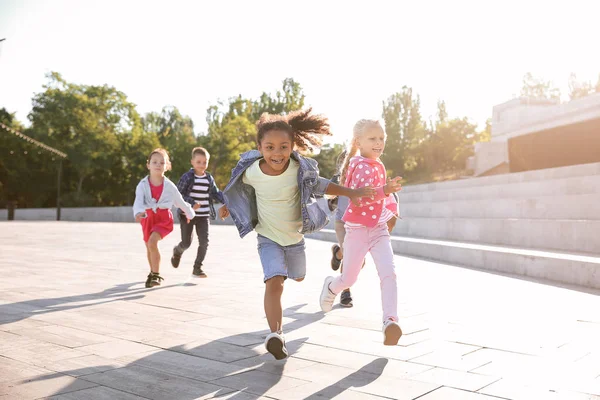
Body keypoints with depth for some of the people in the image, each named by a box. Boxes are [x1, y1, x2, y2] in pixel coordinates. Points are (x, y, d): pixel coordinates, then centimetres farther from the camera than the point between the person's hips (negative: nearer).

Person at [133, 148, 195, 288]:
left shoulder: (169, 186, -9)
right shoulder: (143, 185, -11)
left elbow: (180, 201, 5)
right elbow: (138, 202, -24)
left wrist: (190, 214, 18)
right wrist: (138, 213, -46)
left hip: (164, 217, -3)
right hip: (148, 218, 3)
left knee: (152, 241, -25)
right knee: (149, 247, 16)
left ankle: (155, 275, -12)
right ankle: (154, 272, 42)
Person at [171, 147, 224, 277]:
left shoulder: (209, 178, 4)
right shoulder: (187, 177, -9)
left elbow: (216, 193, 15)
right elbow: (178, 194, -11)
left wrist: (226, 200, 0)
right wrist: (191, 203, -24)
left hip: (203, 216, 3)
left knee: (204, 242, -6)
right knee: (186, 243, 3)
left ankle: (197, 268, 7)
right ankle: (177, 251, 39)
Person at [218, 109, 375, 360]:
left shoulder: (299, 169, -24)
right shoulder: (251, 171, -22)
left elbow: (319, 185, -7)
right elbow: (241, 190, 4)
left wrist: (352, 193, -13)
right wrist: (229, 206, 2)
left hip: (295, 236, 2)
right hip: (268, 238, -2)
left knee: (298, 277, 27)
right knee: (274, 282, -23)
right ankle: (275, 334, -20)